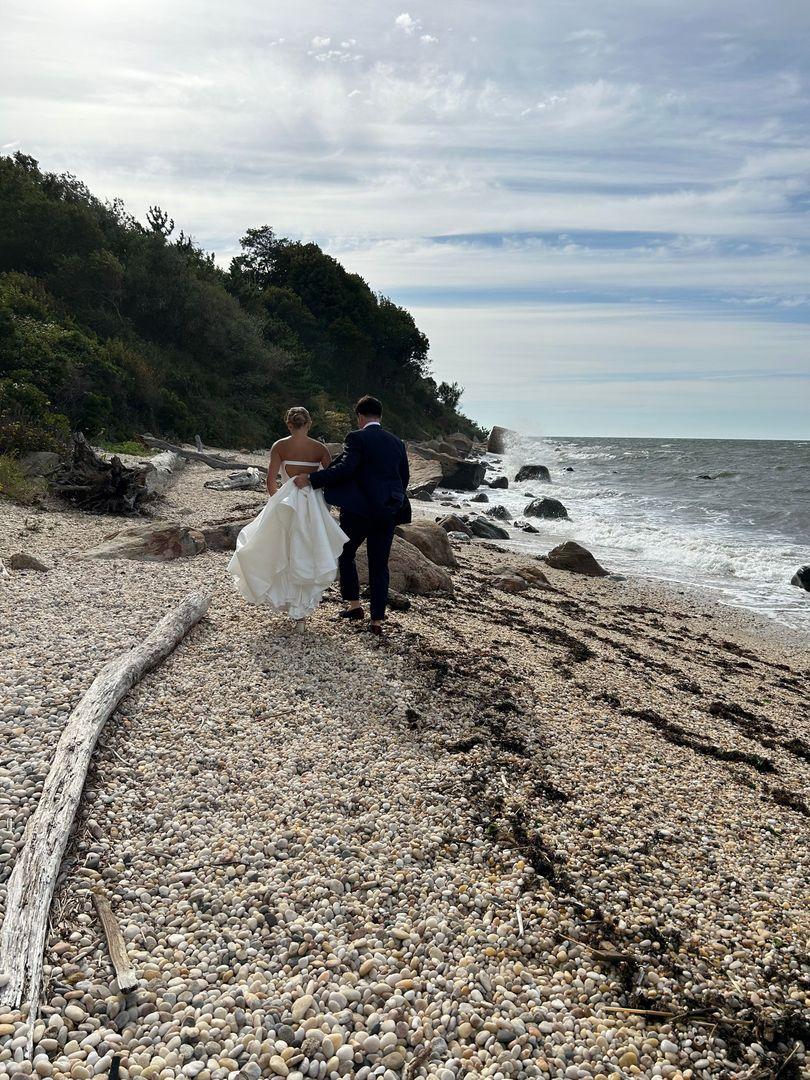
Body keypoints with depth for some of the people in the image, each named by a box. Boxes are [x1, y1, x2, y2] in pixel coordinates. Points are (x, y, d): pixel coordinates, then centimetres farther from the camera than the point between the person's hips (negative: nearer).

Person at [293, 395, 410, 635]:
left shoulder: (357, 437, -7)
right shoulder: (397, 442, 12)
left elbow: (344, 468, -19)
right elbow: (404, 477, 16)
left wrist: (311, 479, -14)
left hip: (359, 509, -5)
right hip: (388, 511, 5)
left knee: (346, 554, 17)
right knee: (379, 565, 9)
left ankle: (354, 604, 16)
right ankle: (377, 620, 10)